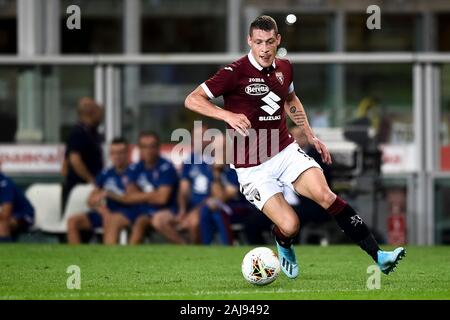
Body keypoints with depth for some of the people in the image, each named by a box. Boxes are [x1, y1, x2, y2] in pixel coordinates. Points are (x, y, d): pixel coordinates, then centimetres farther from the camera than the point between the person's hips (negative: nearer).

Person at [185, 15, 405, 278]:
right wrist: (227, 115, -30)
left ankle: (378, 255, -18)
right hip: (253, 167, -4)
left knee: (325, 195, -19)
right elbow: (192, 100, -16)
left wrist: (311, 136, 21)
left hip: (286, 152, 4)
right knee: (290, 226, -16)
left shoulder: (284, 68, 6)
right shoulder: (235, 73, -13)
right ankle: (284, 247, 24)